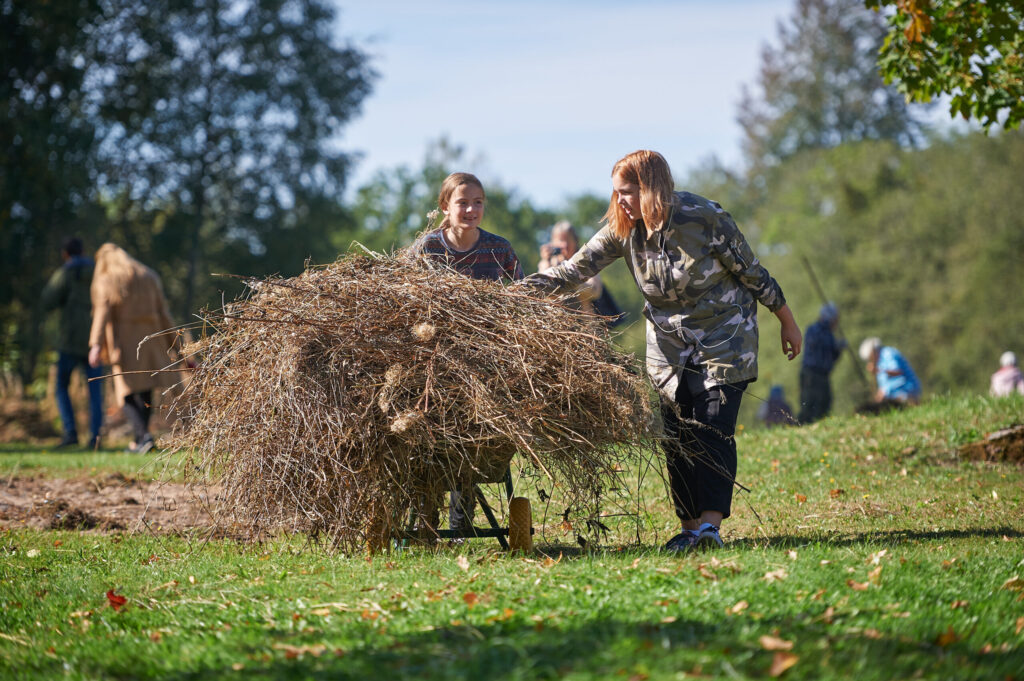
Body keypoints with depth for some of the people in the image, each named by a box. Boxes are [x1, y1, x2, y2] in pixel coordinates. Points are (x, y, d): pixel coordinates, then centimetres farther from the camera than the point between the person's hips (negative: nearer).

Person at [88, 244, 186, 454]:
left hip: (122, 343, -4)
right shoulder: (149, 277, 11)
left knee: (127, 395, 1)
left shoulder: (105, 281, -1)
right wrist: (171, 345, 11)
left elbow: (102, 312, -13)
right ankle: (139, 442, 18)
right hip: (148, 340, 4)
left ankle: (144, 435, -19)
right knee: (145, 392, 13)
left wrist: (96, 344, -20)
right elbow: (162, 312, 8)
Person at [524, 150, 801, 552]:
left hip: (724, 336, -5)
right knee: (677, 436, 1)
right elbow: (575, 270, -9)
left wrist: (786, 322, -2)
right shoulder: (622, 229, -8)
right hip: (669, 344, 5)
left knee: (712, 428, -16)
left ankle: (711, 524, -18)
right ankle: (689, 527, 8)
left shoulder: (704, 218, -21)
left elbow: (752, 272, -11)